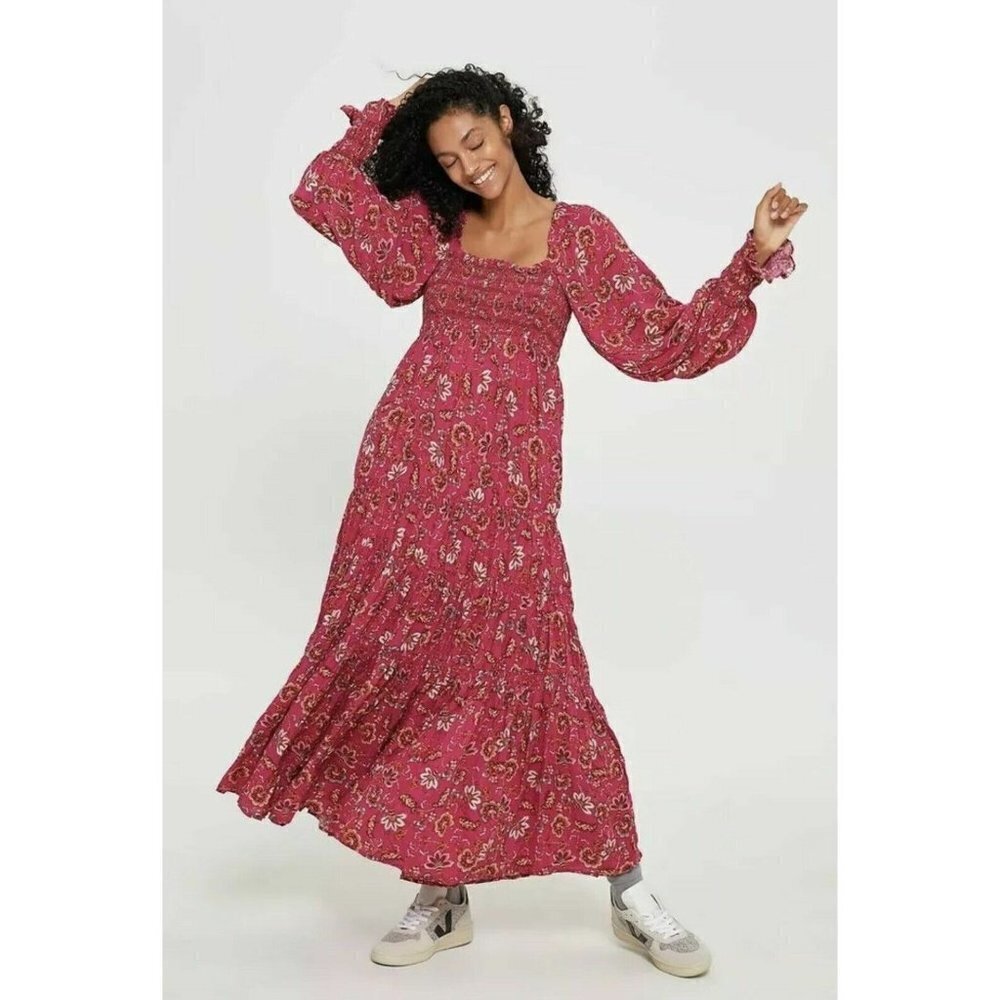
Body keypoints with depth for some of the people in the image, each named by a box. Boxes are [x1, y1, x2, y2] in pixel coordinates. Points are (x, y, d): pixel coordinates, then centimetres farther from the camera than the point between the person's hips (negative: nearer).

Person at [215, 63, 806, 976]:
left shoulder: (579, 233, 6)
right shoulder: (434, 227, 15)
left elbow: (664, 341, 0)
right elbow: (320, 190, 19)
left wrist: (755, 259, -8)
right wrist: (383, 115, 21)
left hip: (506, 481, -3)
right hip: (410, 471, 4)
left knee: (531, 671, -7)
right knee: (404, 667, 2)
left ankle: (630, 893, 7)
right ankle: (439, 894, 15)